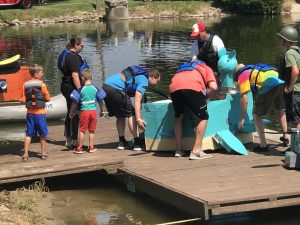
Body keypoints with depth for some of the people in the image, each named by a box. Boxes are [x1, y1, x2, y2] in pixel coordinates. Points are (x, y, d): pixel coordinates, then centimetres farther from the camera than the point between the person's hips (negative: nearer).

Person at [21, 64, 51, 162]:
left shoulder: (26, 85, 0)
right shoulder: (42, 85, -10)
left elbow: (23, 99, 0)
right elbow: (48, 98, -5)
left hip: (30, 113, 3)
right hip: (40, 112, -3)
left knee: (28, 134, 7)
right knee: (42, 134, 10)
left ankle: (25, 154, 2)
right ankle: (43, 153, 18)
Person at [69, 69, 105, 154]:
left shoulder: (81, 89, -7)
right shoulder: (95, 89, 1)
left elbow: (75, 102, -4)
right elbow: (100, 101, 9)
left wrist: (71, 112, 7)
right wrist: (102, 111, 23)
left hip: (84, 111, -3)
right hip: (93, 111, 3)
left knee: (82, 130, 4)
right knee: (92, 130, 12)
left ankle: (79, 148, 8)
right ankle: (91, 147, 15)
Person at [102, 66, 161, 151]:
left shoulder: (140, 75, 27)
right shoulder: (144, 81, -2)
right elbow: (137, 101, -13)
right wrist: (138, 119, -17)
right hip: (115, 88, -9)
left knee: (120, 116, 19)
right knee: (131, 114, 1)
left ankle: (122, 142, 20)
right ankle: (137, 143, 0)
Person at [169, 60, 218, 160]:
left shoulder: (184, 66, 43)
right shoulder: (207, 68, 30)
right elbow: (213, 87, 12)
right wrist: (205, 92, 30)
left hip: (174, 88, 4)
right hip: (193, 87, -4)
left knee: (178, 117, 25)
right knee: (202, 118, 8)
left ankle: (179, 149, 26)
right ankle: (196, 151, -1)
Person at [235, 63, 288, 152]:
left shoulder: (242, 75, 13)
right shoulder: (253, 69, 36)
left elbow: (244, 98, 5)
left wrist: (242, 118, 9)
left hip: (268, 87, -7)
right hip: (281, 83, 7)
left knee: (257, 115, 7)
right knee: (280, 110, 31)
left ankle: (263, 145, 7)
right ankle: (285, 137, 38)